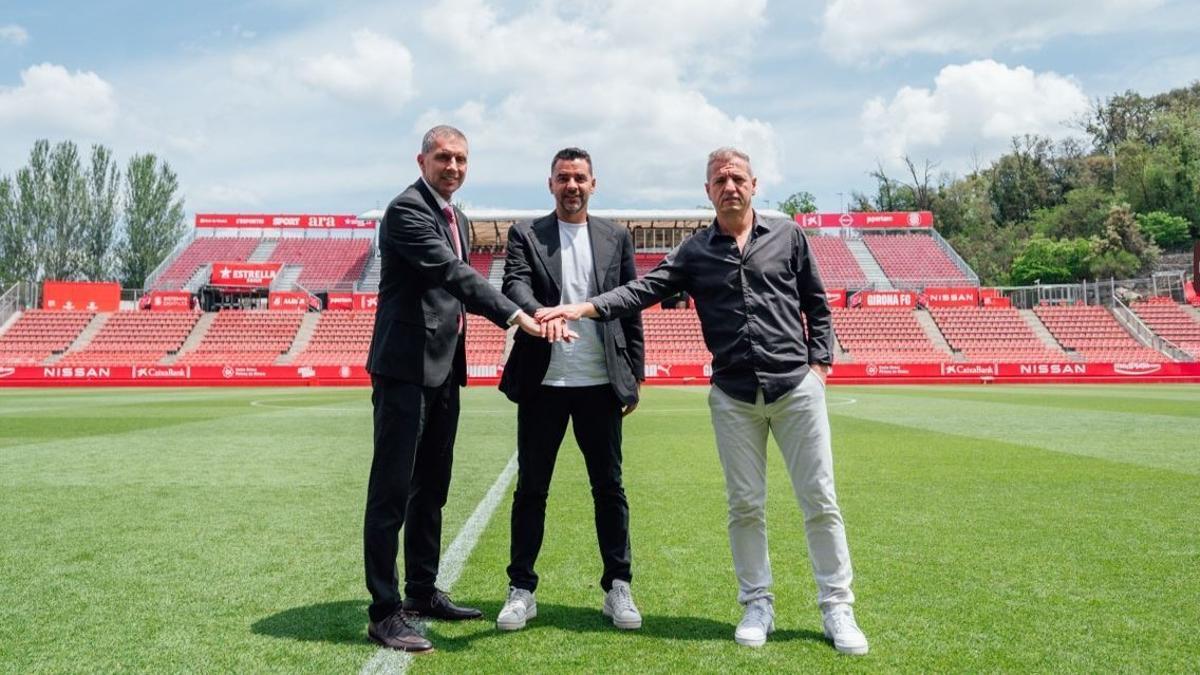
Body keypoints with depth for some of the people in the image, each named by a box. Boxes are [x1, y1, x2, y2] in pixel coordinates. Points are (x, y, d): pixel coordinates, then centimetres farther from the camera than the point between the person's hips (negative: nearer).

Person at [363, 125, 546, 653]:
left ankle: (422, 592, 26)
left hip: (442, 370, 9)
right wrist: (513, 316, -28)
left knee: (431, 487, 15)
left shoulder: (457, 220, 17)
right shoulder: (407, 209, -11)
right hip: (406, 367, -9)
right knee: (392, 488, -5)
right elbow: (453, 273, -22)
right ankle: (384, 613, 0)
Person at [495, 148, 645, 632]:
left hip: (601, 382, 1)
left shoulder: (616, 238, 10)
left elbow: (631, 307, 10)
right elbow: (515, 285, -13)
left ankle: (618, 588, 17)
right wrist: (541, 314, -34)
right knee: (531, 487, 6)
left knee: (609, 486, 6)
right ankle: (521, 589, 17)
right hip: (543, 382, -1)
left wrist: (635, 375, 5)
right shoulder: (526, 235, 5)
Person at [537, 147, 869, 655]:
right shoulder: (693, 253, 5)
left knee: (820, 501, 2)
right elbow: (643, 290, -8)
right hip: (733, 397, 1)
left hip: (796, 387, 0)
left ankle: (837, 609, 14)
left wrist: (819, 362, 2)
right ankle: (757, 604, 22)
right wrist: (581, 308, -22)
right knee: (745, 505, 6)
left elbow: (816, 305, 12)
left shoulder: (787, 236, 6)